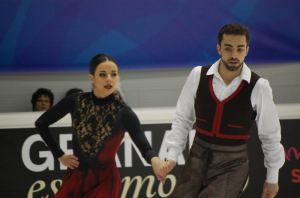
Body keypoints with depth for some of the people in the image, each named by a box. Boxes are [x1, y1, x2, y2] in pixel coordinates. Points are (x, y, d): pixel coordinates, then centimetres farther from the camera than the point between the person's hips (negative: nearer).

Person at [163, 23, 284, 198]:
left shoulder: (258, 87, -9)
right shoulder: (198, 76, -3)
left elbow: (270, 135, 2)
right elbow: (182, 119, 8)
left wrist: (272, 178, 8)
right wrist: (172, 156, 1)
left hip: (233, 166, -3)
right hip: (198, 159, 3)